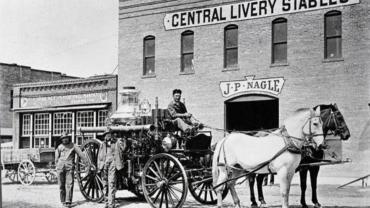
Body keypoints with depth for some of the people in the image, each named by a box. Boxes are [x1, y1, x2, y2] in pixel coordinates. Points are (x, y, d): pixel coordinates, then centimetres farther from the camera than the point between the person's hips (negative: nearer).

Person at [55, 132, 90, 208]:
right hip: (60, 167, 2)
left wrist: (87, 163, 1)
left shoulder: (73, 146, 8)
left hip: (70, 167, -2)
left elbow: (81, 154, 5)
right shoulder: (59, 147, 15)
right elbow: (56, 158, 21)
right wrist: (57, 166, 14)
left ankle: (68, 202, -13)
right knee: (61, 185, 4)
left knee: (69, 184, -11)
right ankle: (63, 201, 15)